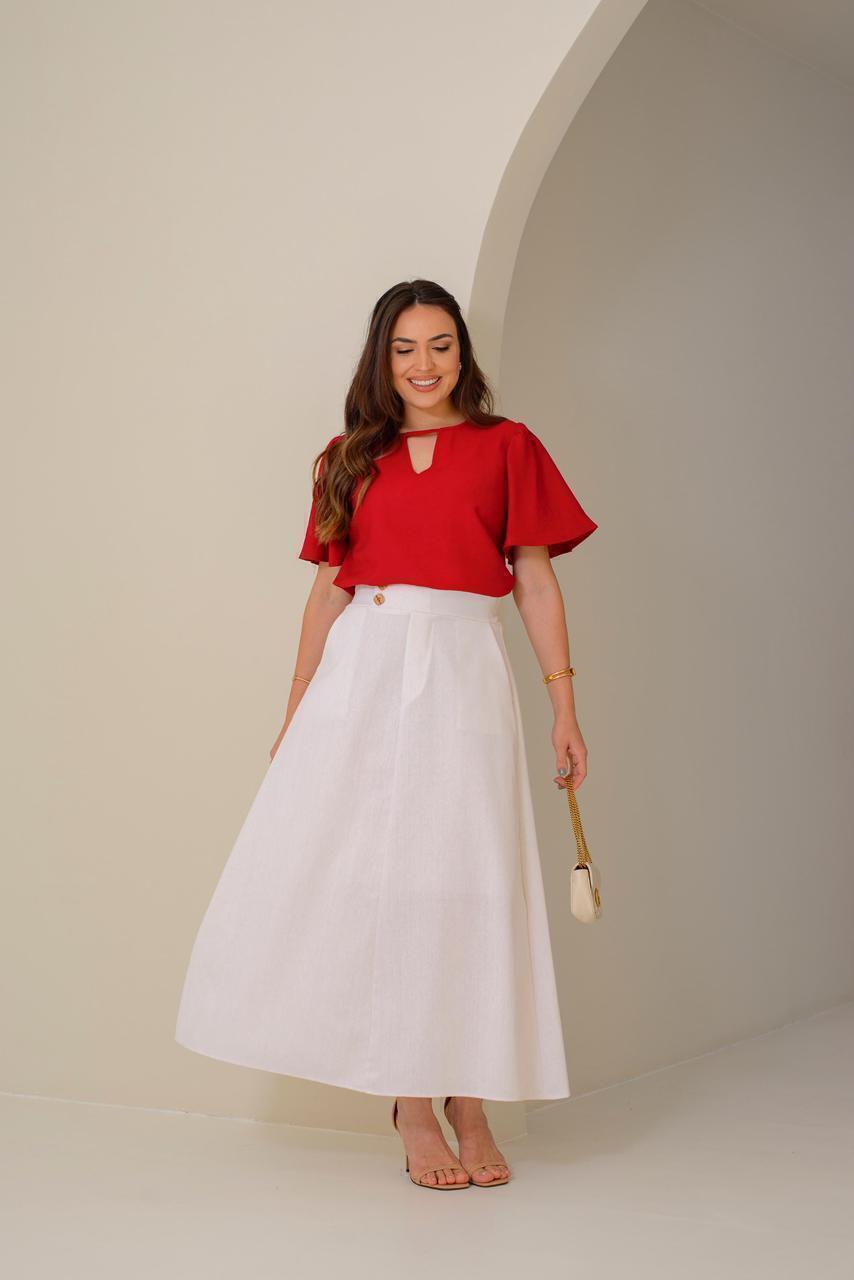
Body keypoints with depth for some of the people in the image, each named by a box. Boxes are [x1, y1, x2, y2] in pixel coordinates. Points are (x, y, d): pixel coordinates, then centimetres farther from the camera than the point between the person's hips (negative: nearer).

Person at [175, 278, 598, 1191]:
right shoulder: (350, 459, 14)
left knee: (462, 880, -2)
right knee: (369, 872, -3)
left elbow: (536, 583, 6)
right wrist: (294, 715, 13)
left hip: (461, 674, -2)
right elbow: (327, 589, 15)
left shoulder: (506, 447, 8)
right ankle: (412, 1107, 5)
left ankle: (467, 1102, 9)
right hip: (357, 677, 2)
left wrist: (564, 706, 0)